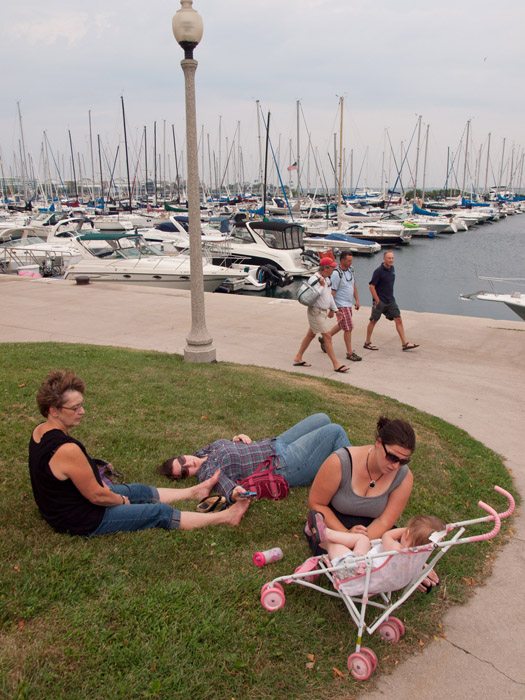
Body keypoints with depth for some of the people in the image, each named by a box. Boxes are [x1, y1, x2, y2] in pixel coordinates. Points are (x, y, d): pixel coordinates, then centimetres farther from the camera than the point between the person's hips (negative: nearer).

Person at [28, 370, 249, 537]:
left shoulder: (41, 431, -4)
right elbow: (96, 496, -24)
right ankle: (225, 517, 12)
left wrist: (100, 484, 11)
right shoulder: (67, 450, -35)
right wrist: (121, 500, -5)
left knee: (140, 491, 21)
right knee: (160, 512, 0)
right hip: (83, 521, -9)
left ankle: (195, 491, 40)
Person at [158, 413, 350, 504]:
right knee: (335, 431, -10)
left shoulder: (207, 450, 4)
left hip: (276, 443, 9)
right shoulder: (207, 472, -19)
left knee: (322, 418, 14)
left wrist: (239, 438, -2)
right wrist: (235, 495, -59)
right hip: (285, 465, -9)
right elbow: (226, 487, -35)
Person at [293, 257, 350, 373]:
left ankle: (298, 359, 27)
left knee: (310, 335, 16)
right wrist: (322, 285, -28)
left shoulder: (326, 278, 10)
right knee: (327, 337, -6)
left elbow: (329, 294, 22)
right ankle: (336, 365, 0)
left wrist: (333, 309, 29)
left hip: (323, 311, 10)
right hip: (316, 312, -10)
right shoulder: (314, 279, -21)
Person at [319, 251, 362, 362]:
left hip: (348, 304, 9)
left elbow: (353, 286, 17)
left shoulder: (350, 270, 5)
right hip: (341, 305, -9)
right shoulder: (336, 274, -21)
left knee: (342, 325, 21)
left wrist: (357, 300, 13)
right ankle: (350, 353, 4)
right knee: (348, 328, -6)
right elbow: (331, 292, -20)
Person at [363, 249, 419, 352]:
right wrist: (377, 300, -16)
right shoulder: (379, 271, -15)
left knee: (398, 320, 2)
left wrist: (390, 297, 18)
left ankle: (404, 344, 4)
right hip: (380, 302, -7)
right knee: (373, 321, 4)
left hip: (390, 301, 7)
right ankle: (367, 343, 18)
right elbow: (372, 286, -15)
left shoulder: (392, 268, 8)